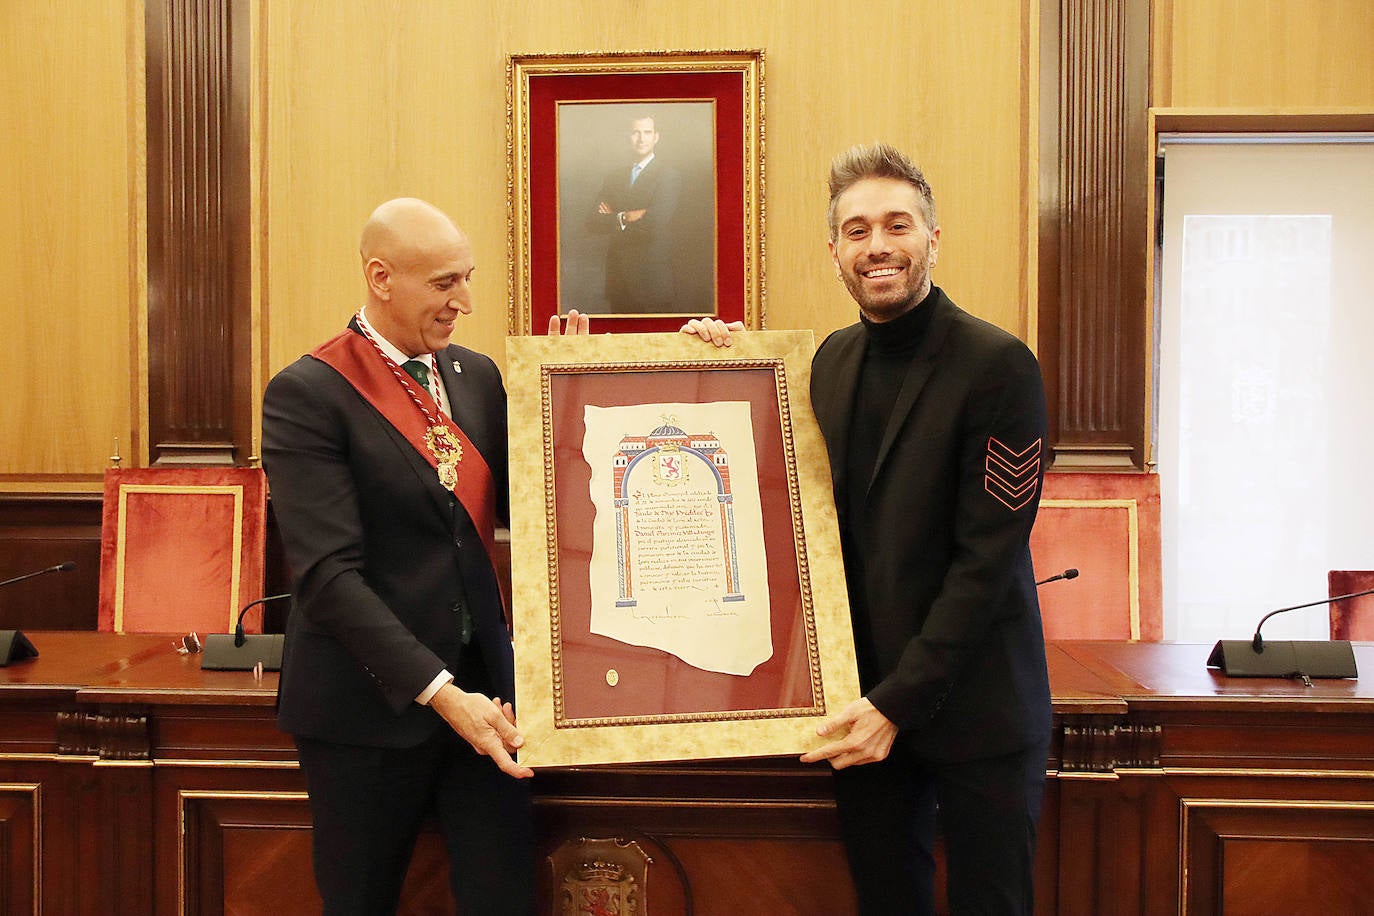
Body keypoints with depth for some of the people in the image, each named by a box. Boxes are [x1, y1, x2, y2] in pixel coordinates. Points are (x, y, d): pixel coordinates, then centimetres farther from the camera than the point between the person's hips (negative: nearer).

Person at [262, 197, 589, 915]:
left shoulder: (477, 375, 7)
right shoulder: (307, 394, -12)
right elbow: (328, 573, -18)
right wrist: (438, 691, -23)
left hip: (481, 683, 5)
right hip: (373, 699, -4)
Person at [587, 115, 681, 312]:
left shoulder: (669, 175, -6)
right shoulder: (614, 175, 12)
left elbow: (653, 225, -18)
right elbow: (593, 222, 3)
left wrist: (614, 218, -6)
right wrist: (624, 218, -13)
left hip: (651, 280, -5)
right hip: (617, 279, 5)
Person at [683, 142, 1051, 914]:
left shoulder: (998, 365, -13)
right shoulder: (831, 360, 7)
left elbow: (988, 556, -15)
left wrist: (901, 699, -17)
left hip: (976, 707, -5)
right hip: (863, 702, 5)